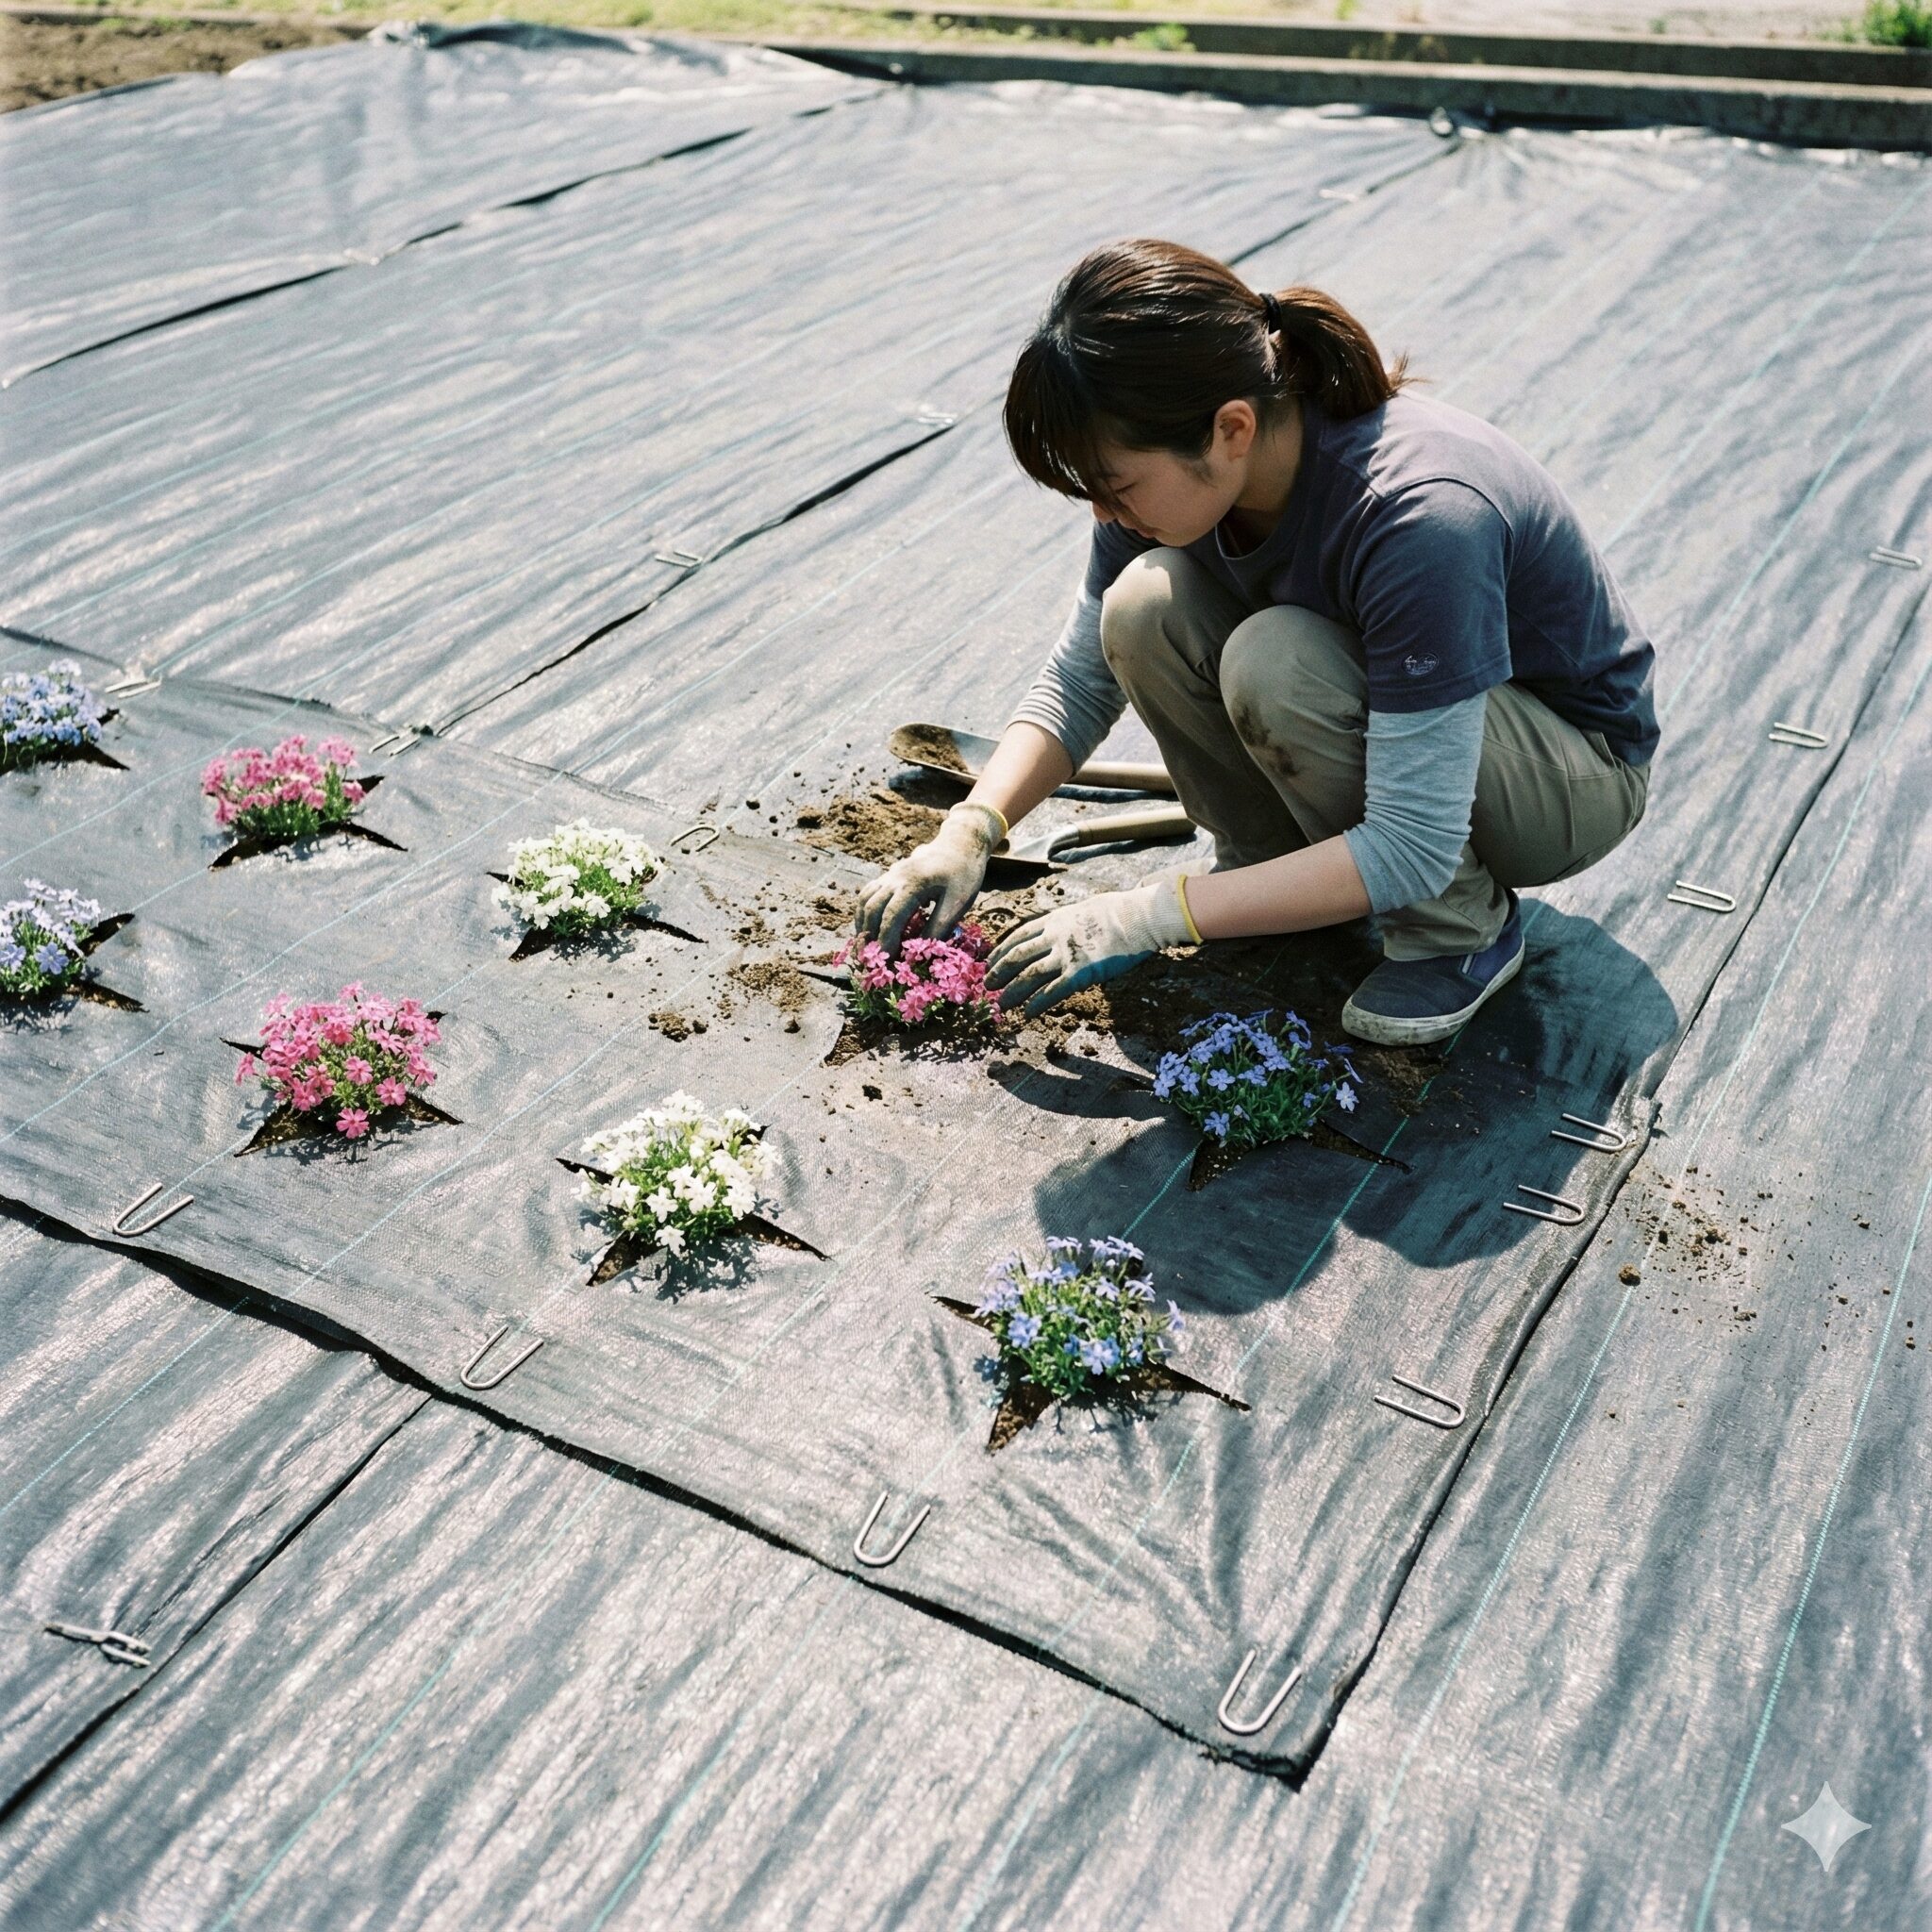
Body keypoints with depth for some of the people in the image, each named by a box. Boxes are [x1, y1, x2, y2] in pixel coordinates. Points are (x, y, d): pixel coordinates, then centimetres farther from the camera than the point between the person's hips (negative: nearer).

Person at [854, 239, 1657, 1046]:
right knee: (1144, 608, -21)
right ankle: (1269, 859, 1)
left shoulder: (1420, 515, -37)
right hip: (1385, 732, 5)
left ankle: (1463, 928, -11)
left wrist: (1149, 916, -34)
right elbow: (1079, 680, -5)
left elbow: (1413, 850, -35)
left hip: (1577, 768, -5)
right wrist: (970, 830, -21)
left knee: (1271, 662, -33)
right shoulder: (1178, 465, -17)